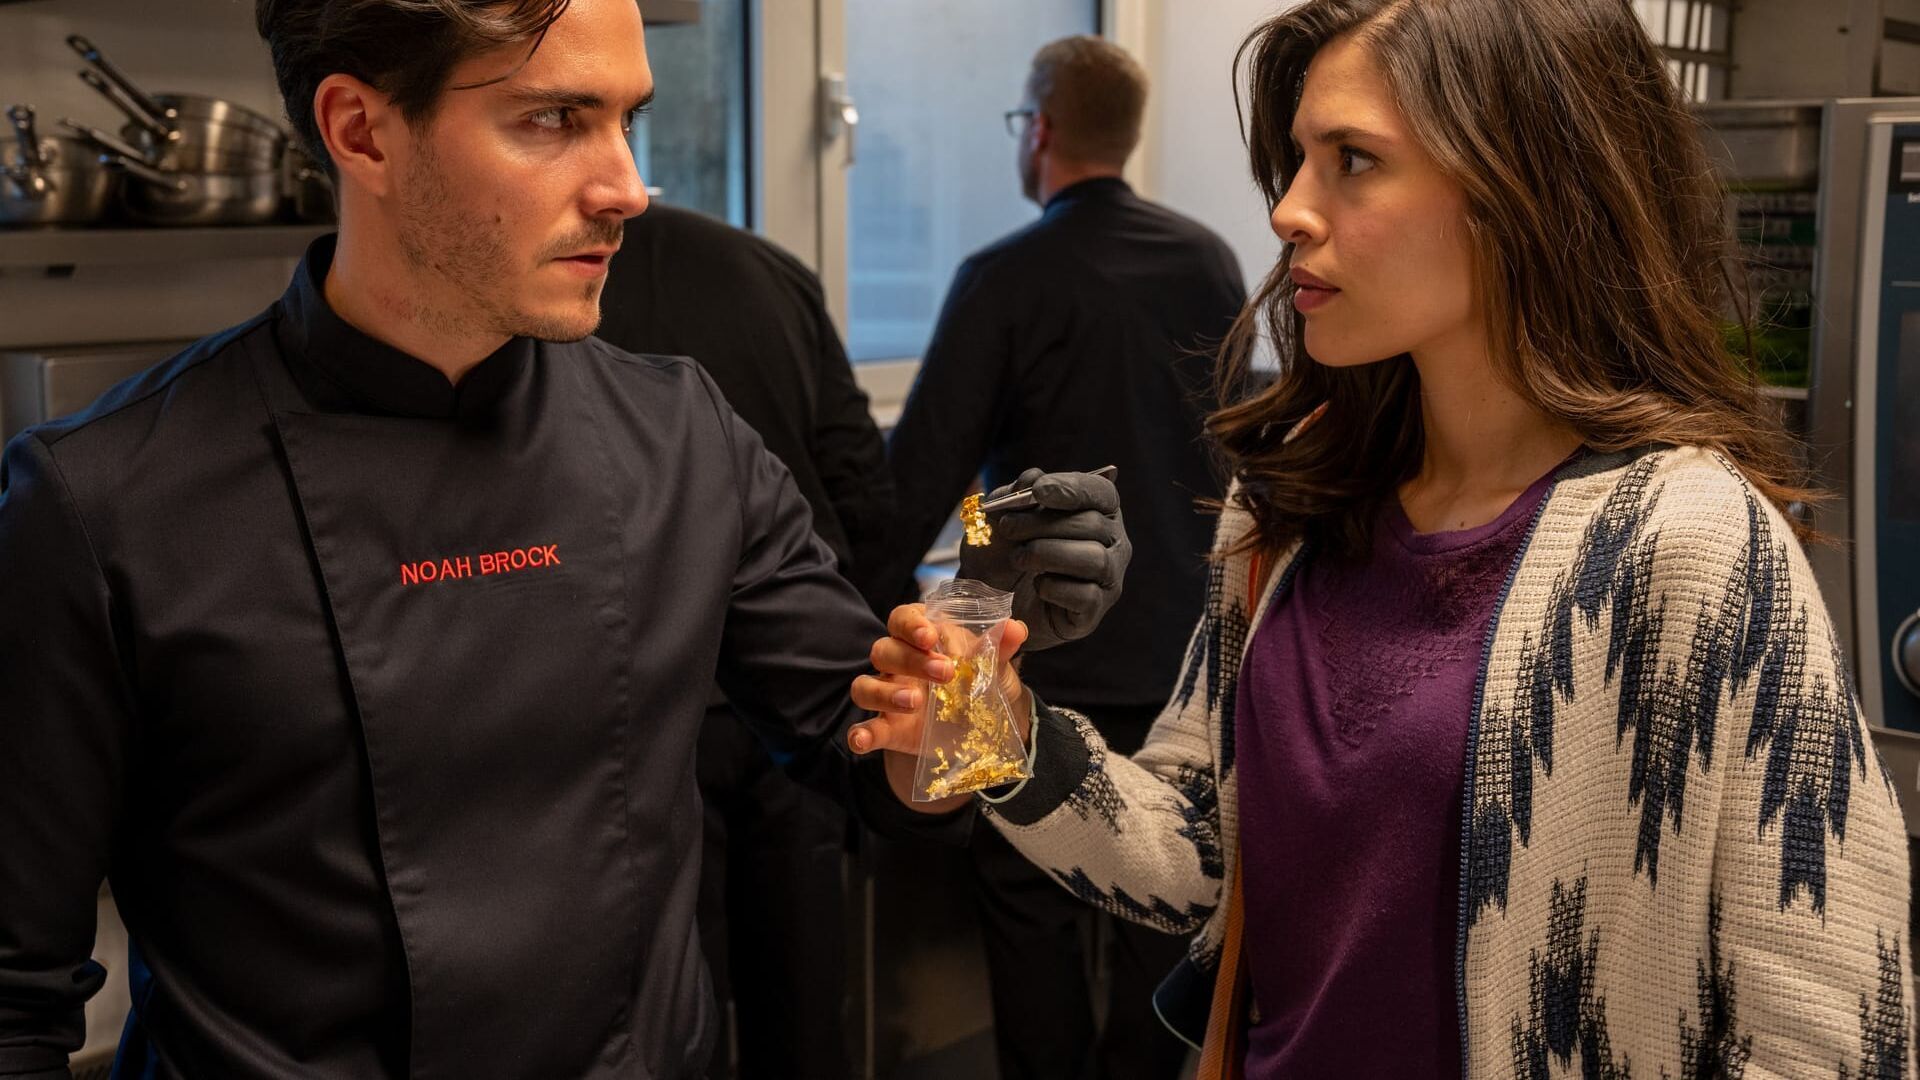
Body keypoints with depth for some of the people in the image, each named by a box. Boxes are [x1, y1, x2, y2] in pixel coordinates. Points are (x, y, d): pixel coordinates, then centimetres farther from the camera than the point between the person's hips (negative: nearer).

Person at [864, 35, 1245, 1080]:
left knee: (1031, 904, 8)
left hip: (1050, 649, -5)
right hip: (1180, 642, 5)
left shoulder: (1003, 279, -14)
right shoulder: (1209, 261, 2)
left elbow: (925, 465, -13)